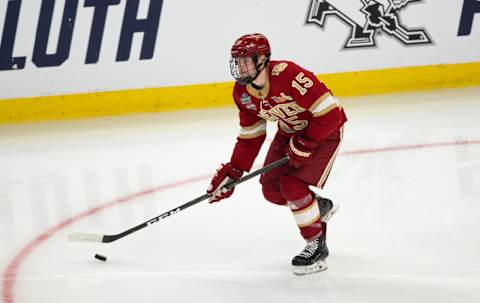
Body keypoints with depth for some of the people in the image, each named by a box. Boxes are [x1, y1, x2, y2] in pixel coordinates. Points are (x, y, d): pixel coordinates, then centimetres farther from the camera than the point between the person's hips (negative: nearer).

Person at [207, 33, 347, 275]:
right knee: (271, 189, 3)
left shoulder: (288, 75, -34)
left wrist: (304, 145, -27)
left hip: (325, 129, -8)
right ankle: (321, 207, 31)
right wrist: (232, 172, -3)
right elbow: (250, 136, 2)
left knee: (292, 185, -21)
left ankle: (317, 246, -4)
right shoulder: (242, 92, -9)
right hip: (290, 132, 8)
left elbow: (330, 113, -31)